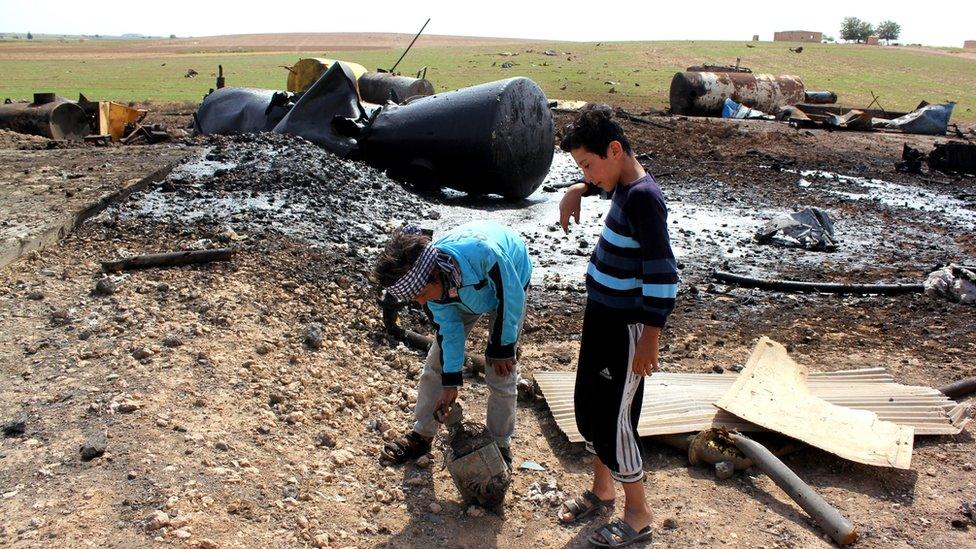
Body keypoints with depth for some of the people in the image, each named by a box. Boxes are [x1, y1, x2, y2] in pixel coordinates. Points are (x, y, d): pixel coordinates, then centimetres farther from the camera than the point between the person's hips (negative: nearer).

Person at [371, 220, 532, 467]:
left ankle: (500, 444, 14)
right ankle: (422, 434, 20)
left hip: (507, 287, -4)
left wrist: (501, 347, -18)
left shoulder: (482, 252, -47)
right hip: (464, 291, 4)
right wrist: (451, 382, -14)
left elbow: (513, 296, -29)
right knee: (437, 363, 3)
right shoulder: (427, 279, -28)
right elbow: (450, 328, -16)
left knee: (501, 374, -6)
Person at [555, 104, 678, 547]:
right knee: (587, 405, 19)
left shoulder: (643, 197, -23)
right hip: (601, 314, 9)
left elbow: (662, 275, -26)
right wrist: (577, 191, 14)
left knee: (614, 419, 2)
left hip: (625, 327, -9)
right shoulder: (623, 185, 4)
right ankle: (602, 488, 39)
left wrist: (650, 340, -25)